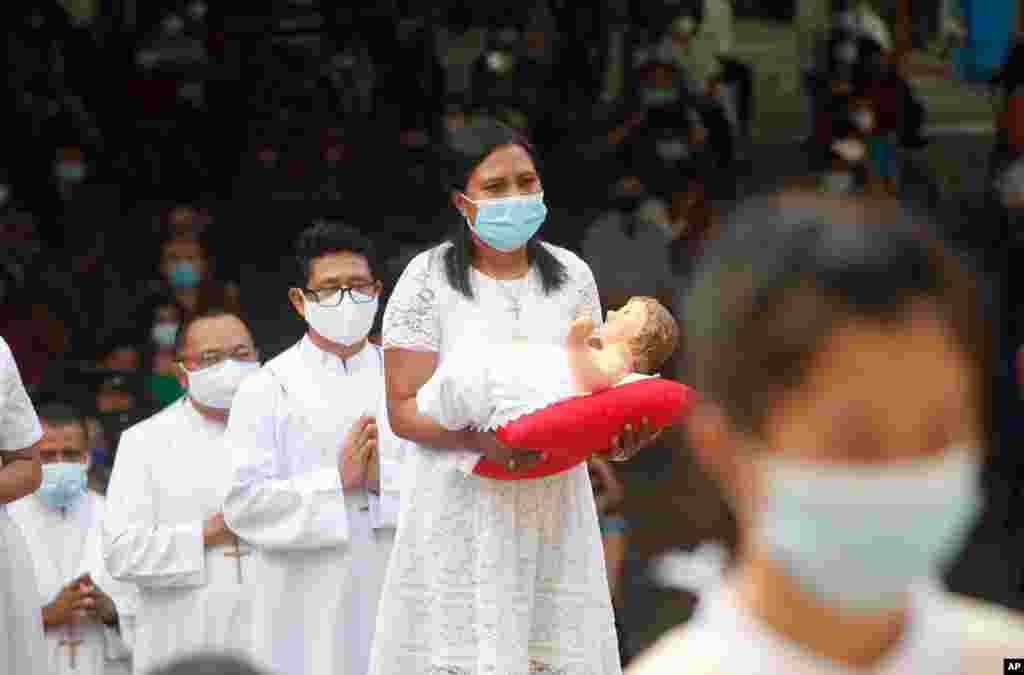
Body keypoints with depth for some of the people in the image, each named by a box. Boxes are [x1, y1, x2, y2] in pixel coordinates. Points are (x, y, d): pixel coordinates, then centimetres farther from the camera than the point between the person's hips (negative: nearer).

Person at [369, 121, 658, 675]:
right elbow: (404, 409, -4)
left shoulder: (572, 275, 11)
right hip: (462, 513, -3)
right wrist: (481, 438, -23)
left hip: (554, 509, 3)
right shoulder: (429, 279, -1)